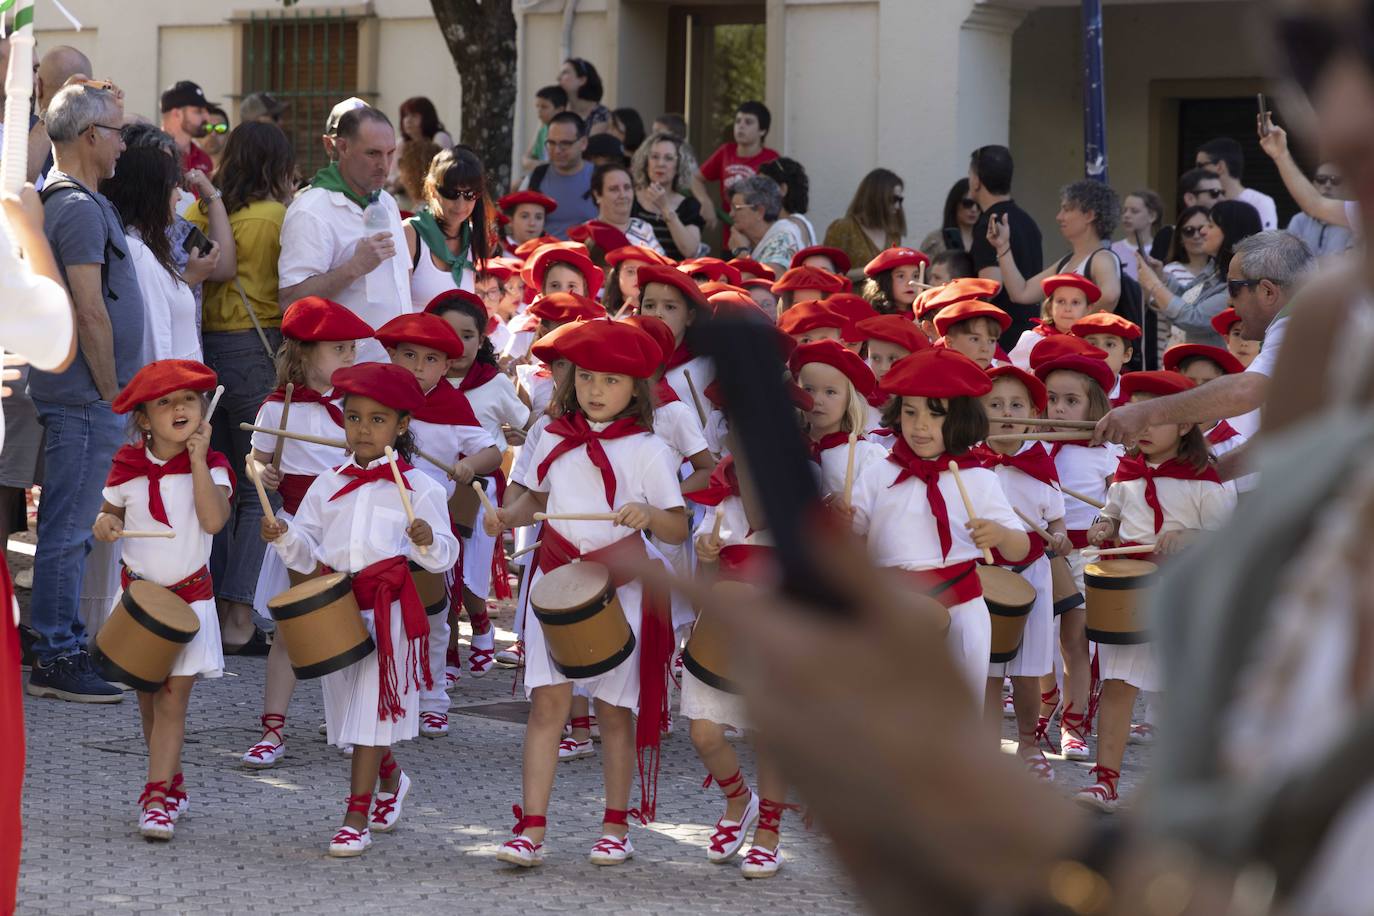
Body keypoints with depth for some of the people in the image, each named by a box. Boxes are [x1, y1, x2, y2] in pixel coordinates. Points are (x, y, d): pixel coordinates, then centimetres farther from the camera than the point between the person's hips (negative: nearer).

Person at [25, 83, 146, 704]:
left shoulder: (72, 201, 17)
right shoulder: (79, 207, -15)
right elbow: (90, 311, -19)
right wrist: (112, 392, -13)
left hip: (78, 395, 10)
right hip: (86, 396, -10)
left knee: (70, 527, 14)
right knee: (68, 528, -6)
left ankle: (62, 649, 20)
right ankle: (56, 661, -3)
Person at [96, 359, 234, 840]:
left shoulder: (211, 466, -7)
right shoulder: (128, 467, -1)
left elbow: (213, 519, -23)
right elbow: (109, 514, 9)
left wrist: (198, 459, -21)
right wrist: (104, 524, -15)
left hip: (189, 596, -3)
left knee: (174, 697, -8)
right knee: (147, 697, 10)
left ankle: (156, 798, -9)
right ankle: (172, 783, 28)